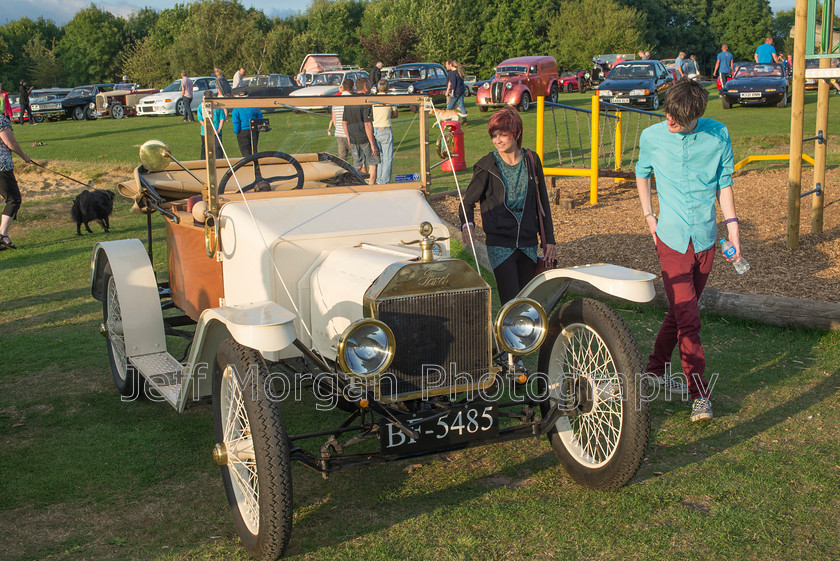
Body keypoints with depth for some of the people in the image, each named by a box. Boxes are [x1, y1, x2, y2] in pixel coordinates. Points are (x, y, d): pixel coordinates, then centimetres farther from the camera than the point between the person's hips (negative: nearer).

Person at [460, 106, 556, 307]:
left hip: (528, 244, 4)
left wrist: (549, 239, 10)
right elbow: (468, 201, -2)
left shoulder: (531, 161, 2)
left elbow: (542, 202, 10)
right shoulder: (487, 166, -7)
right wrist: (467, 224, -24)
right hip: (500, 246, -4)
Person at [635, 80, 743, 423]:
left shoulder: (718, 135, -2)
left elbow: (724, 184, 7)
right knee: (688, 318, -9)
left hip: (705, 239, 2)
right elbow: (642, 174, 15)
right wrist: (648, 215, 9)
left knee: (681, 311, 14)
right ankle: (700, 394, -1)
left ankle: (656, 368, 34)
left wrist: (732, 225, 0)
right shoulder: (651, 137, -4)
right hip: (671, 237, -2)